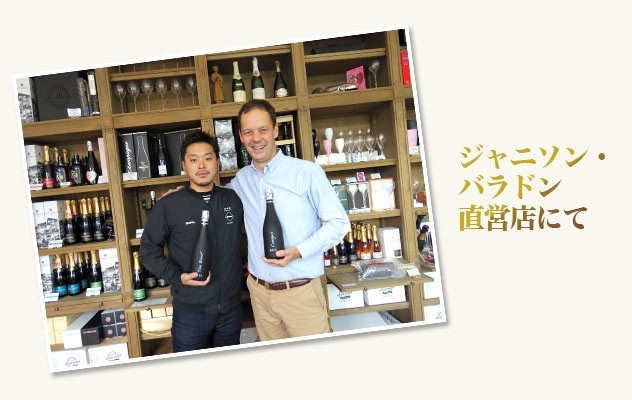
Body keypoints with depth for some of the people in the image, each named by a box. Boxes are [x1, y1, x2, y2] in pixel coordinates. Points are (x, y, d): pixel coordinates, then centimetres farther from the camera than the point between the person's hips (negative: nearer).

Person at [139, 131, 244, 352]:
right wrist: (178, 276, -15)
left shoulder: (234, 200, 2)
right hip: (190, 311, -3)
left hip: (232, 309, 3)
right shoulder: (167, 206, -7)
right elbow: (149, 251, -2)